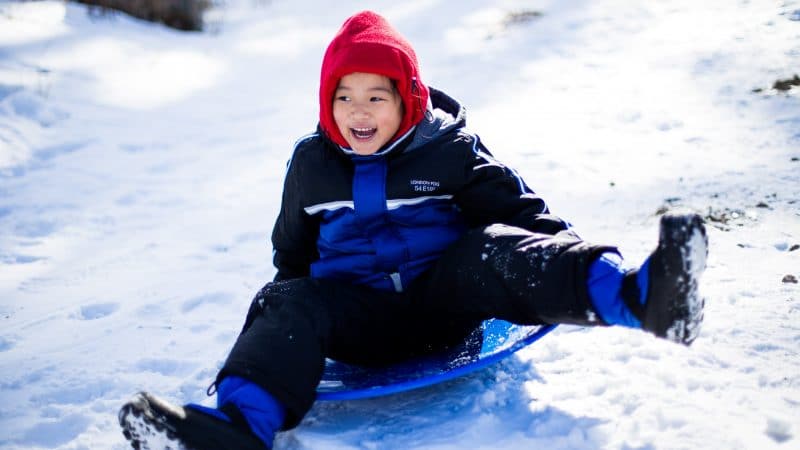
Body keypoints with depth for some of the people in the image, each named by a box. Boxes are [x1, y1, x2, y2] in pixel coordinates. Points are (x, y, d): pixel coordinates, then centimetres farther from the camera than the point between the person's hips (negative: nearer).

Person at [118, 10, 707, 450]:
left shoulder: (449, 148, 2)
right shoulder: (311, 164, 9)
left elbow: (513, 209, 2)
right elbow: (292, 251, 24)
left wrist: (565, 259, -12)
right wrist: (289, 292, 22)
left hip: (442, 301, -2)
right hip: (359, 316, 2)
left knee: (493, 249, -30)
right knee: (287, 304, -27)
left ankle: (636, 296, -52)